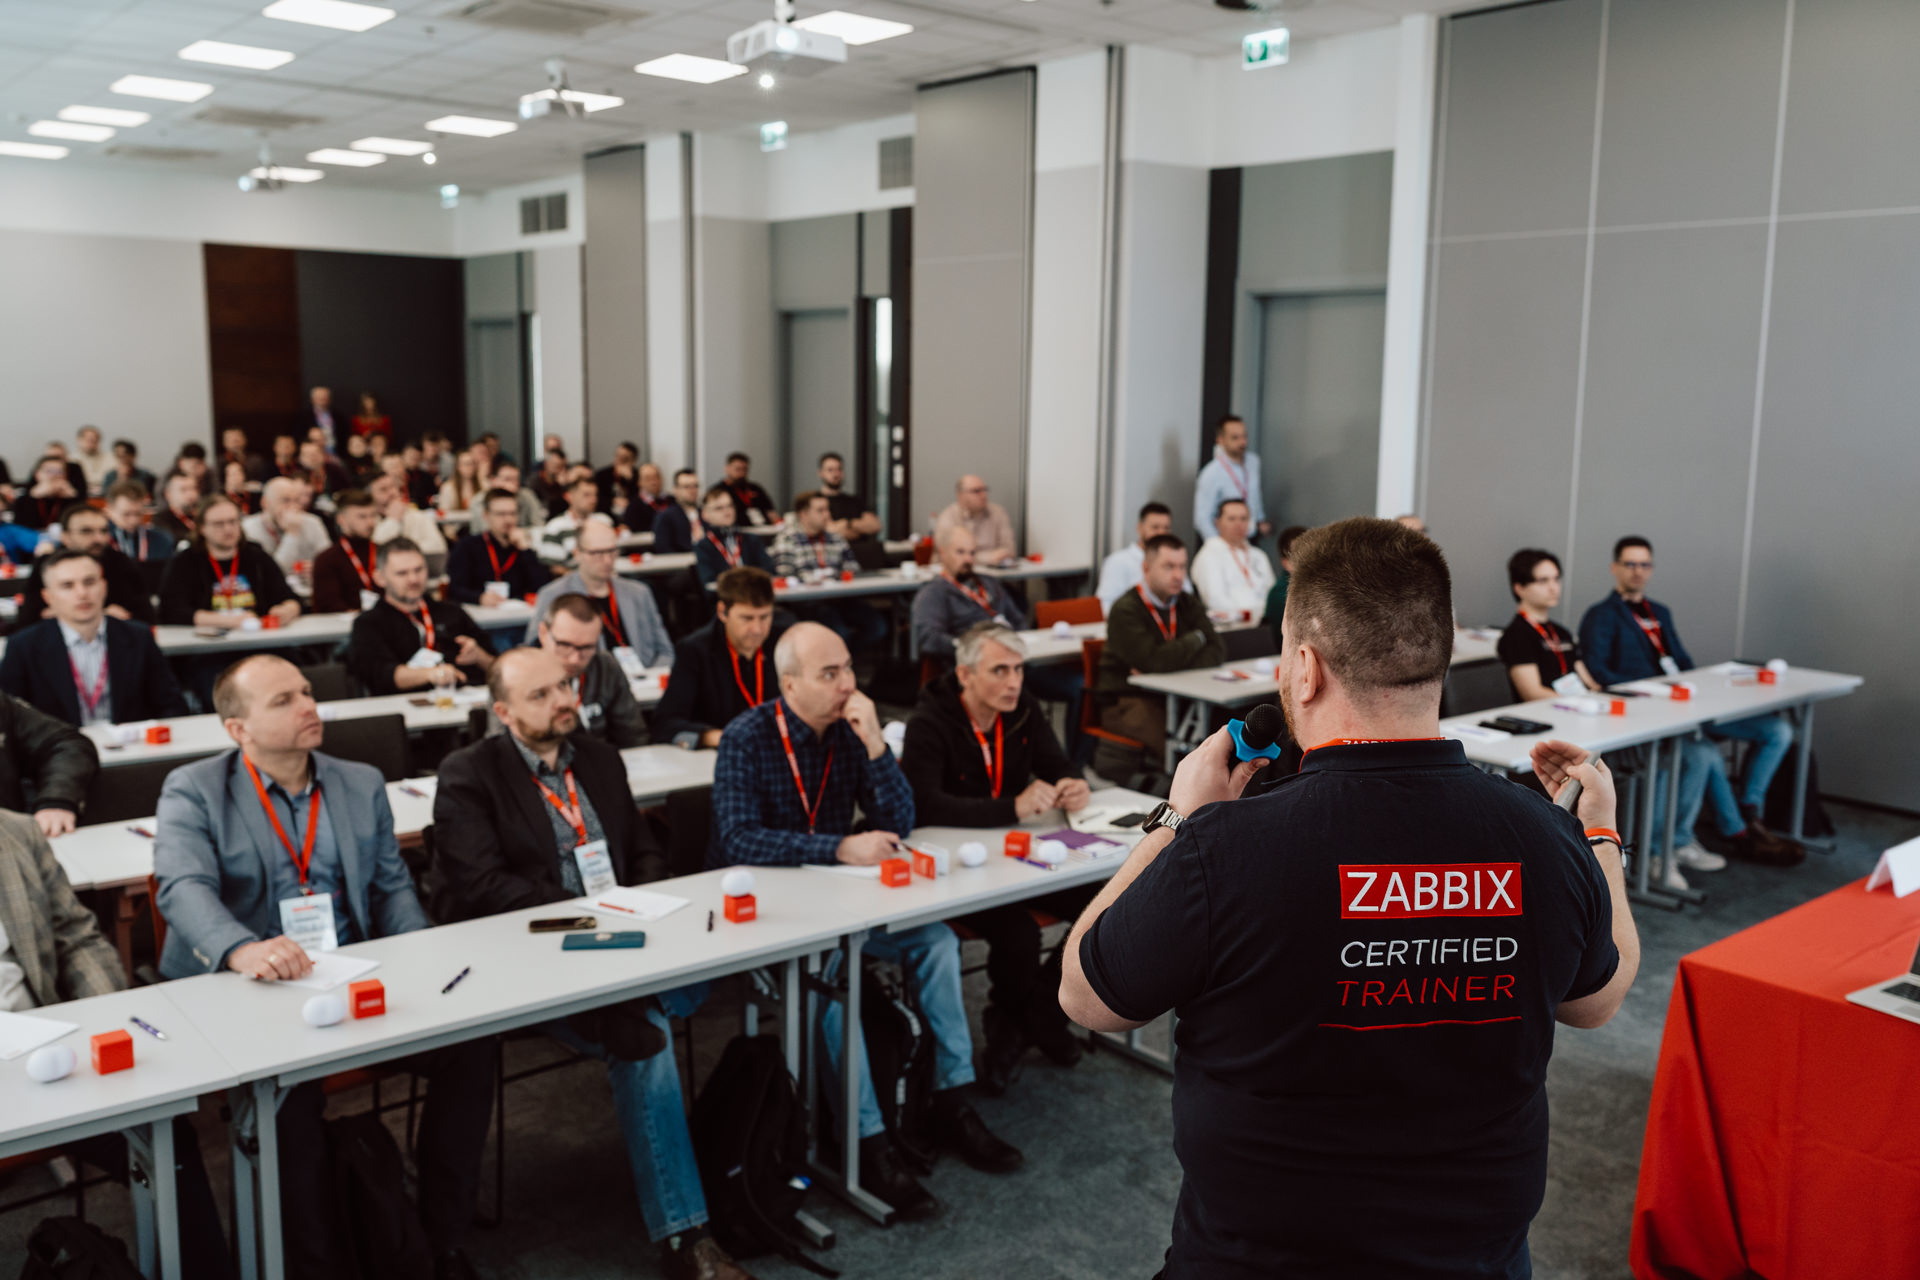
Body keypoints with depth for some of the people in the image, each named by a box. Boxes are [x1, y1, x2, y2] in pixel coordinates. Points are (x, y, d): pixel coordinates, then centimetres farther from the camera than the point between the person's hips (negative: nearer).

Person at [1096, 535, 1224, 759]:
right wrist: (1196, 638, -6)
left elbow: (1216, 652, 0)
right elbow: (1154, 661, -24)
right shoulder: (1125, 611, -11)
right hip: (1127, 702, -6)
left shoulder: (1187, 603, 11)